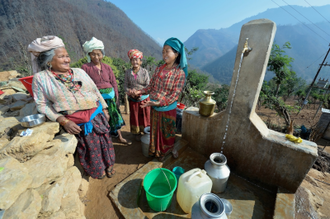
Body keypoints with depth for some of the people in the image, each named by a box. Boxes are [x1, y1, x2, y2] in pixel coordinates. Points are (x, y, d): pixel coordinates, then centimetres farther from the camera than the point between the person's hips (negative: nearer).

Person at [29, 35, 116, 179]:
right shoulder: (41, 78, -3)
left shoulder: (79, 72, 3)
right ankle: (97, 170, 43)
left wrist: (105, 109, 7)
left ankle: (109, 164, 43)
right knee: (90, 147, 13)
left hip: (97, 115, 3)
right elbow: (42, 104, -3)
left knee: (104, 141, 15)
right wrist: (63, 121, -15)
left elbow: (96, 91, 7)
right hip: (76, 123, -2)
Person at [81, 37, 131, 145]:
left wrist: (116, 98, 2)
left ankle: (120, 137, 30)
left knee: (114, 117, 13)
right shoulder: (85, 67, -3)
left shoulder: (107, 67, 5)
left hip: (110, 97, 3)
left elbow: (114, 83, 6)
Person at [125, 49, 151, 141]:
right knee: (135, 116, 13)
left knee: (145, 116, 9)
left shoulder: (144, 71, -7)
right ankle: (137, 133, 32)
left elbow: (148, 85, -8)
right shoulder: (128, 72, 1)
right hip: (132, 99, 2)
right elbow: (125, 85, 1)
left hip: (144, 98, -2)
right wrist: (129, 92, -18)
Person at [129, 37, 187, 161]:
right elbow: (151, 87, 4)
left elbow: (174, 95, -19)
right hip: (154, 108, 5)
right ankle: (159, 151, 44)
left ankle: (170, 148, 47)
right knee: (156, 130, 19)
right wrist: (139, 92, -13)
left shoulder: (180, 73, -15)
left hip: (168, 109, -4)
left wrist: (157, 103, -26)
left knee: (168, 131, 17)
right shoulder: (158, 70, 0)